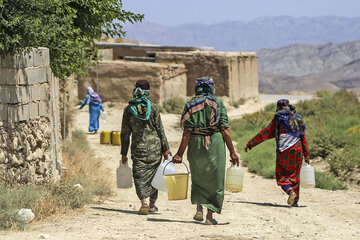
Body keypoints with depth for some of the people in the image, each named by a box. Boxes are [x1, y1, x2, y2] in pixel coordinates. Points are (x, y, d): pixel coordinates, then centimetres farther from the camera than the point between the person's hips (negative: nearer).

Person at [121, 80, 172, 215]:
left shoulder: (128, 109, -3)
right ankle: (152, 205, 22)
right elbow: (160, 129, -3)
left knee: (139, 176, 4)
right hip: (155, 147, 1)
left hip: (139, 148, -1)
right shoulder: (153, 108, -5)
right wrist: (165, 148, 3)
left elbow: (125, 133, 0)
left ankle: (144, 202, -17)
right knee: (153, 174, 15)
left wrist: (124, 153, 6)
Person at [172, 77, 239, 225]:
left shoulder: (190, 105, 2)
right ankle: (210, 217, 4)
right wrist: (232, 152, -2)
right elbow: (225, 130, -6)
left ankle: (199, 210, 7)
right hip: (215, 145, -1)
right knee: (214, 181, 8)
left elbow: (187, 133, -5)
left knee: (198, 179, 20)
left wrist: (180, 154, -3)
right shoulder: (218, 104, -1)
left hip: (195, 145, 2)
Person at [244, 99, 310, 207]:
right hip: (297, 149, 4)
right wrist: (306, 155, 18)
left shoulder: (278, 118, 2)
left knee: (281, 175, 5)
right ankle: (295, 199, 8)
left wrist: (250, 144, 7)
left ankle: (290, 191, -20)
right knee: (294, 174, 12)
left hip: (283, 151, -4)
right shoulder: (298, 119, 14)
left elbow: (265, 133, 2)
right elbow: (304, 138, 14)